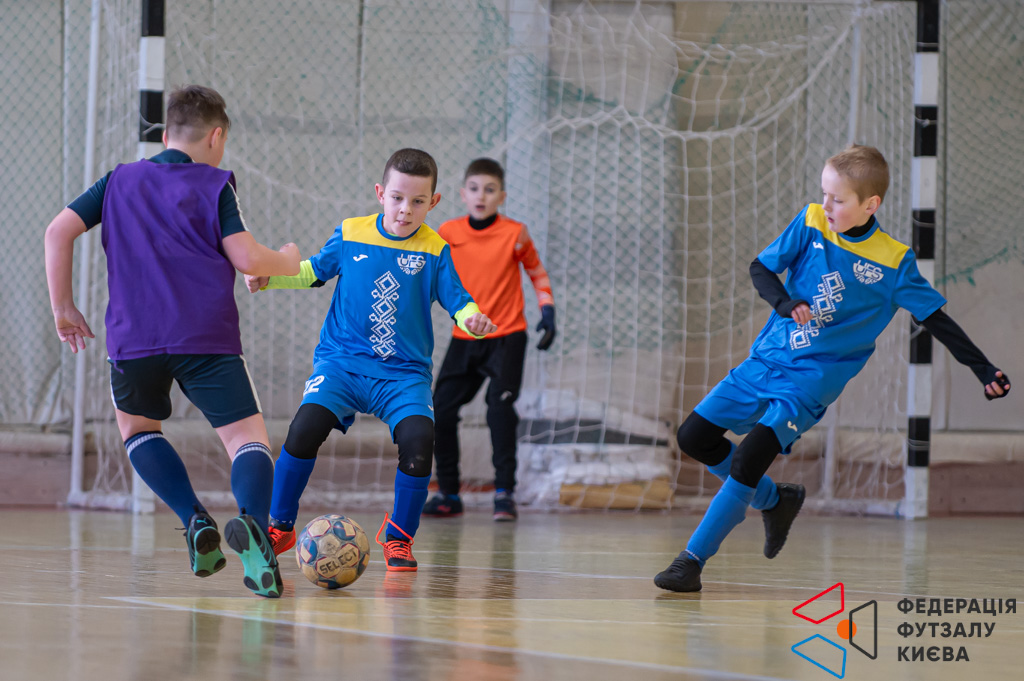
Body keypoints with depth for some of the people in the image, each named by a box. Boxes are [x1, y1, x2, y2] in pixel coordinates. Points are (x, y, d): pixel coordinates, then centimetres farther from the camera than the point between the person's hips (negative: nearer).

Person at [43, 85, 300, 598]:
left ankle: (196, 521, 6)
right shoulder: (214, 184, 9)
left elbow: (59, 231, 11)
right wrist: (286, 262, 19)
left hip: (133, 338, 3)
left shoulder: (121, 180, 18)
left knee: (136, 426, 27)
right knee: (247, 437, -4)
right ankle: (252, 521, -37)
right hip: (208, 338, -3)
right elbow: (247, 258, -1)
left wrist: (63, 306, 18)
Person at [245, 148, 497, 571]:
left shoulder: (434, 251, 1)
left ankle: (399, 536, 1)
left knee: (418, 440, -25)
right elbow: (316, 270, 20)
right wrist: (270, 278, 7)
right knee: (306, 427, -24)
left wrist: (472, 317, -21)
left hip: (404, 372, 0)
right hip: (342, 359, 0)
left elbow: (456, 299, 1)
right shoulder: (350, 235, 5)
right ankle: (280, 528, -3)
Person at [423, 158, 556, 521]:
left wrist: (547, 311, -2)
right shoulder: (448, 233, -2)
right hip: (464, 339, 3)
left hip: (506, 337, -3)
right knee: (440, 412, 0)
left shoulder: (515, 234, -7)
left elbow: (537, 273, 8)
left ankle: (505, 491, -10)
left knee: (500, 407, -19)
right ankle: (448, 494, 14)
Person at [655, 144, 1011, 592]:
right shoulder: (811, 223, -3)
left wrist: (985, 371, -10)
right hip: (766, 360, 5)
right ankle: (775, 502, 24)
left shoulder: (893, 262, -11)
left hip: (811, 381, -5)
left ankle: (693, 559, -9)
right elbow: (760, 268, 2)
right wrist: (785, 304, -19)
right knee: (694, 437, 5)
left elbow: (936, 318, -5)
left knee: (748, 462, -20)